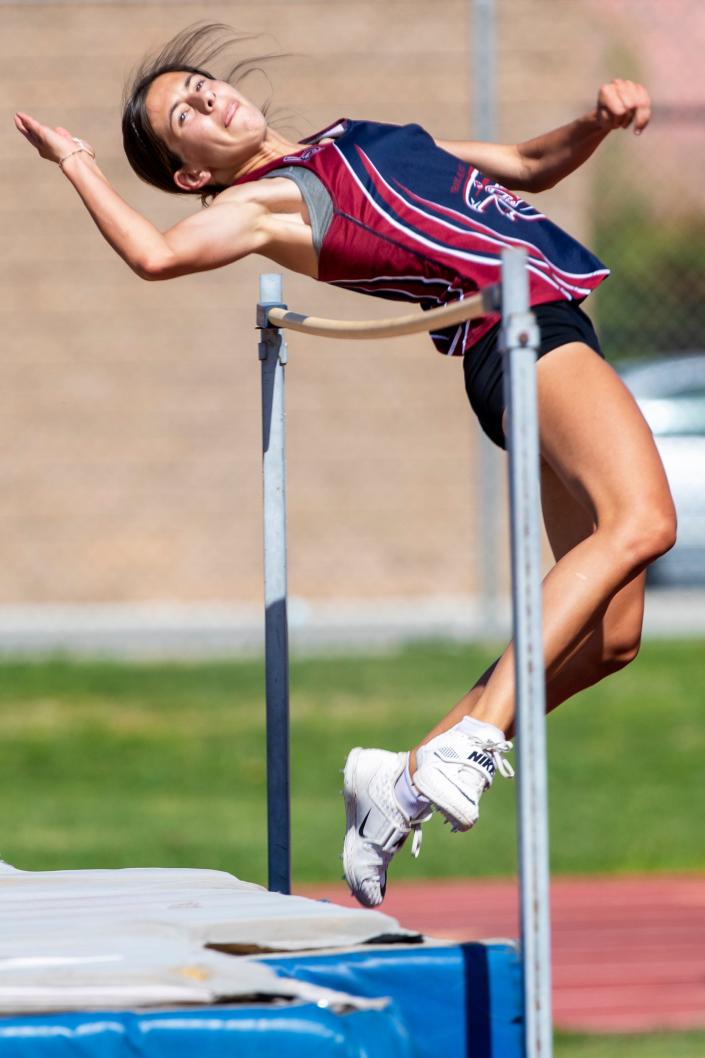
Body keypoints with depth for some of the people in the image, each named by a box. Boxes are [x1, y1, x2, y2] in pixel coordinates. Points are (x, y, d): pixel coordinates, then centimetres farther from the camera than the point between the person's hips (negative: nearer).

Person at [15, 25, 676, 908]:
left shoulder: (364, 142, 25)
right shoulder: (270, 200, -1)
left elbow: (532, 164, 30)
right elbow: (158, 254, -22)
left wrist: (598, 122, 10)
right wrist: (75, 165, -8)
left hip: (557, 329, 8)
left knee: (607, 634, 2)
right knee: (639, 520, -30)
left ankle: (409, 778, 6)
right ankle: (476, 737, -37)